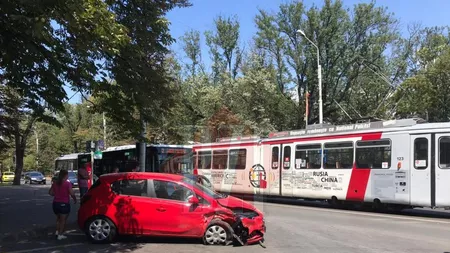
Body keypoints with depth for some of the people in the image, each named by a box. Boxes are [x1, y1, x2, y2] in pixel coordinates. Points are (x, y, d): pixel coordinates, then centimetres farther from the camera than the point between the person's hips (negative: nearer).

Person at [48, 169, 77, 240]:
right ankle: (60, 234, 8)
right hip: (64, 204, -5)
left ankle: (57, 231, 15)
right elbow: (72, 193, -19)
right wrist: (75, 199, -3)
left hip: (56, 203, 5)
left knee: (58, 218, 24)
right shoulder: (67, 184, -14)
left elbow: (50, 192, 8)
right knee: (63, 220, 6)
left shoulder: (55, 183, 4)